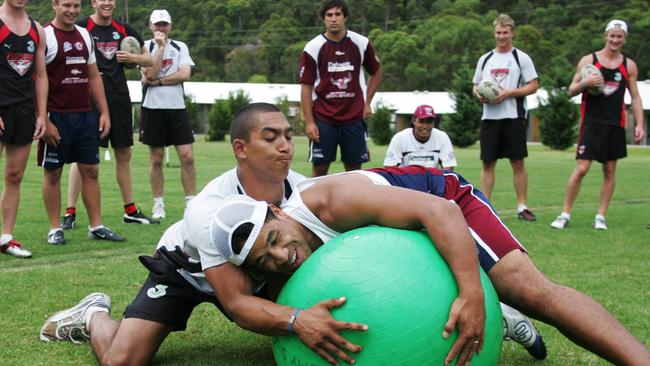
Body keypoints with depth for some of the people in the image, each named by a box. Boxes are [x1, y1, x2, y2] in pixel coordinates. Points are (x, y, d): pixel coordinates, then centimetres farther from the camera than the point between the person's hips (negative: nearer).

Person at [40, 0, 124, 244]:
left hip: (85, 115, 6)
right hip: (57, 117, -6)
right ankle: (55, 229, 11)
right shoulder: (45, 36, -7)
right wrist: (43, 120, -16)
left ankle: (96, 226, 13)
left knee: (90, 170, 7)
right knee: (53, 172, 3)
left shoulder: (85, 35, 13)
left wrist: (104, 112, 10)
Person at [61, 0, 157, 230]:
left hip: (119, 98, 5)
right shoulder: (81, 27, -4)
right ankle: (70, 213, -1)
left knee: (124, 154, 12)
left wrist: (132, 58, -4)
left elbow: (148, 60, 15)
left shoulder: (123, 30, 11)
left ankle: (130, 211, 22)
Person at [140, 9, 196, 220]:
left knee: (187, 156, -4)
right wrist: (160, 47, -9)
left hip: (177, 107, 2)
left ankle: (191, 202, 3)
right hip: (153, 108, -2)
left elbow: (185, 74, -6)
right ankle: (158, 204, 12)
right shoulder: (145, 46, 3)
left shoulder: (180, 47, 9)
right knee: (156, 158, 4)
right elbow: (150, 74, -11)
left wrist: (157, 81, -10)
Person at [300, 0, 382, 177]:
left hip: (354, 117, 2)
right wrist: (309, 122, -8)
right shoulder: (312, 48, -4)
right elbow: (306, 87, -3)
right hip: (323, 119, -2)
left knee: (354, 168, 6)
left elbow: (376, 72, 17)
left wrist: (367, 103, 8)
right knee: (320, 167, 0)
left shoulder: (362, 43, 1)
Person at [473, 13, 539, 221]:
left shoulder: (521, 58, 3)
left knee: (517, 163, 0)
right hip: (489, 117, 3)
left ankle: (522, 207, 6)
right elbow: (476, 85, 21)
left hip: (513, 116, -3)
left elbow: (533, 86, -2)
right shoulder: (485, 59, 15)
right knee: (488, 163, 3)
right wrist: (478, 93, -3)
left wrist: (509, 93, -14)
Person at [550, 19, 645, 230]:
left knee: (610, 171, 4)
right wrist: (585, 83, -18)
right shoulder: (589, 60, 2)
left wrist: (639, 124, 2)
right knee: (581, 169, -9)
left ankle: (601, 217, 12)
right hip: (592, 123, -3)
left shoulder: (629, 66, 9)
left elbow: (635, 97, 12)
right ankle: (565, 215, -1)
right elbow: (571, 91, 3)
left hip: (615, 125, 3)